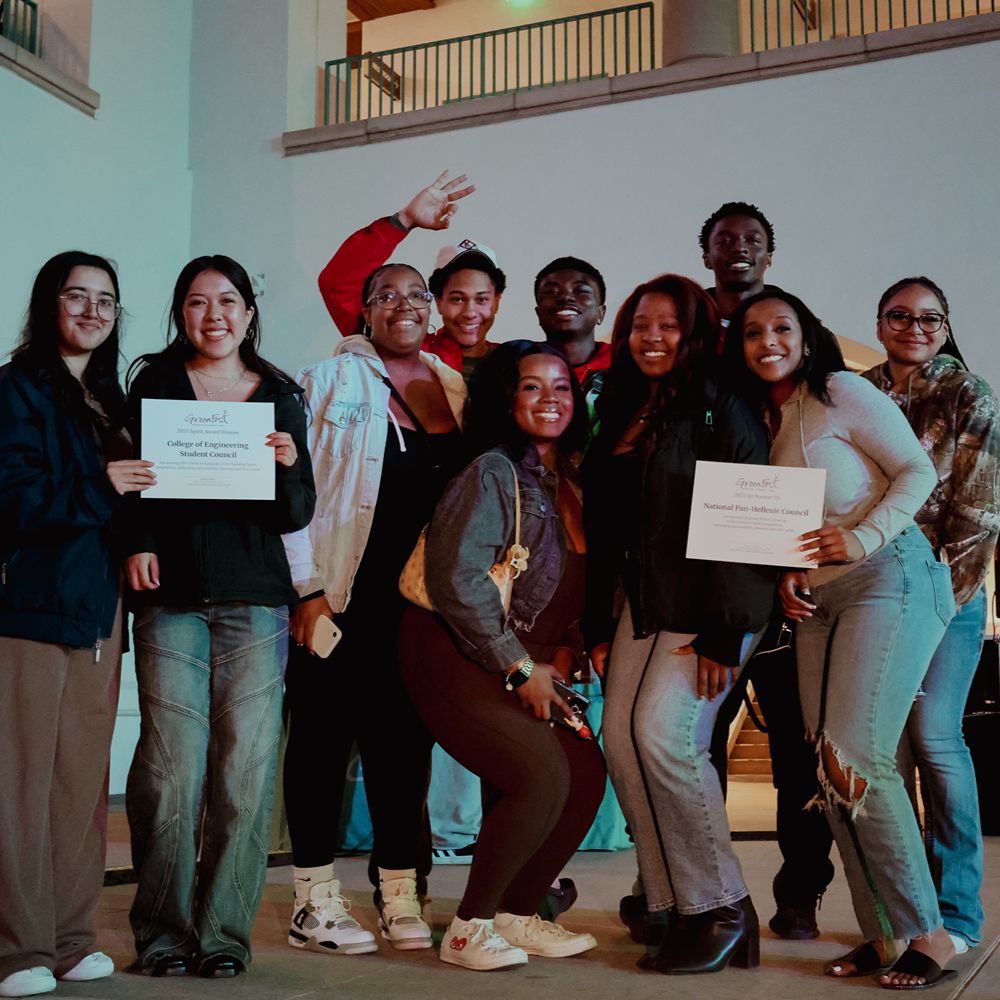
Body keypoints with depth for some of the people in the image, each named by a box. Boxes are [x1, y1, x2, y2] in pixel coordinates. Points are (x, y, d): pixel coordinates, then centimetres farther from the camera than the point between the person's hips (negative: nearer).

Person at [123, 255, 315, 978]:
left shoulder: (281, 397, 12)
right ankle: (163, 932, 9)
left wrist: (289, 466, -10)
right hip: (171, 594, -1)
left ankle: (225, 930, 12)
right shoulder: (153, 384, 9)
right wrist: (135, 542, -10)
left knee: (246, 769, 0)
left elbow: (296, 516, 9)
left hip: (254, 600, 1)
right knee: (171, 769, -6)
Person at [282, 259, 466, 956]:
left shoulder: (456, 389, 12)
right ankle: (316, 901, 15)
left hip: (422, 602, 4)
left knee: (406, 742, 8)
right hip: (339, 597, -4)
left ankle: (401, 895, 19)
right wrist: (307, 587, -12)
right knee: (324, 736, 4)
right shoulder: (330, 382, -1)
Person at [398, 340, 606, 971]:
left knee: (588, 773, -2)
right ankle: (469, 930, -1)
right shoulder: (492, 473, -13)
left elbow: (567, 587, 16)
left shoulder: (569, 483, 10)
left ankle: (516, 916, 14)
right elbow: (458, 580, -20)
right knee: (542, 776, -19)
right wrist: (519, 668, -16)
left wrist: (561, 651, -1)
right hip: (454, 656, -8)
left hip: (527, 665, 8)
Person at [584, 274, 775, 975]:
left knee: (662, 733, -17)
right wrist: (599, 624, 12)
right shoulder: (621, 416, 16)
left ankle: (723, 909, -1)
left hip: (708, 602, -7)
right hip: (642, 601, 7)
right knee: (621, 738, -3)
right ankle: (675, 906, 6)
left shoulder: (721, 410, -5)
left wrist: (721, 635, -17)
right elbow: (604, 528, 17)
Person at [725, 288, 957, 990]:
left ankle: (928, 933, -1)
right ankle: (884, 933, 13)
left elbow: (918, 469, -7)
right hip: (816, 605, 7)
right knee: (831, 769, 3)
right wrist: (785, 576, 2)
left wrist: (865, 536, -20)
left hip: (888, 582, -7)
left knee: (855, 760, -15)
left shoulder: (842, 392, -3)